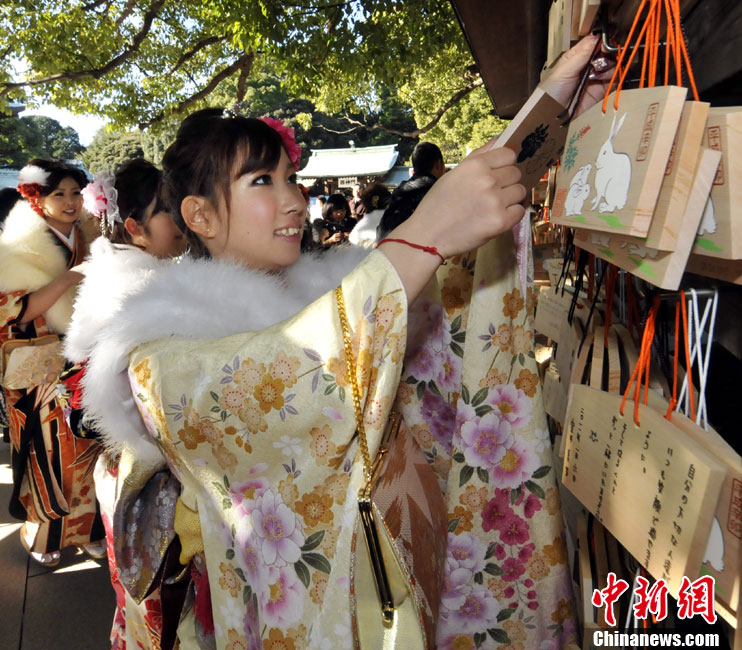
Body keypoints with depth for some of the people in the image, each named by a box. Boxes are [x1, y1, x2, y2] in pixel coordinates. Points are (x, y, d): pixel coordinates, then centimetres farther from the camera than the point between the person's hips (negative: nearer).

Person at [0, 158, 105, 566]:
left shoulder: (89, 239, 6)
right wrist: (65, 280, -23)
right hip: (43, 374, -4)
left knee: (87, 450, 12)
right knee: (50, 453, 8)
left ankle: (87, 526, 30)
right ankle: (45, 533, 30)